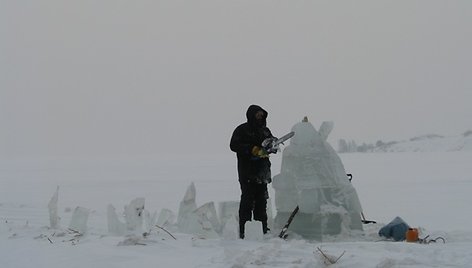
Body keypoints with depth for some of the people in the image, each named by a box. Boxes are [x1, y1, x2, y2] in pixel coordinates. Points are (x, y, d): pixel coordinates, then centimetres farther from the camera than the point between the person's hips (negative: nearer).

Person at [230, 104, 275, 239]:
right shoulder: (242, 130, -2)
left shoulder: (264, 130, 17)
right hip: (247, 171, -6)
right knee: (247, 200, -8)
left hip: (262, 171, 6)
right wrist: (253, 150, -21)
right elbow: (234, 145, -13)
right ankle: (244, 231, -7)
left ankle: (262, 229, 16)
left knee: (261, 201, 10)